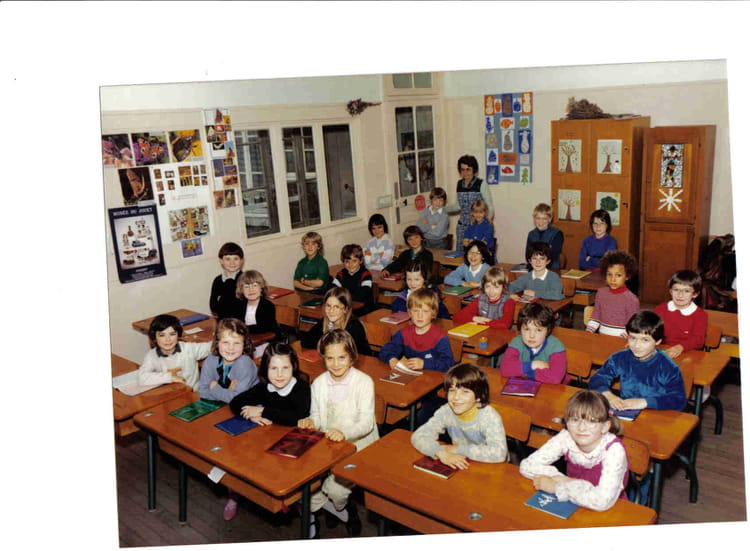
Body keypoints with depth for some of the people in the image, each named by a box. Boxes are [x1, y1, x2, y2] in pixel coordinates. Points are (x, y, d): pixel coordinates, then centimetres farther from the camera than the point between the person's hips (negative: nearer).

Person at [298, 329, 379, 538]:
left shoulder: (364, 382, -11)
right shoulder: (318, 383, 6)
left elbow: (366, 422, -18)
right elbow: (317, 416, 14)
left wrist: (345, 433, -37)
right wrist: (310, 422, -11)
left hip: (357, 446, -4)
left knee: (336, 488, -24)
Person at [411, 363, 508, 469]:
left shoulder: (489, 416, -20)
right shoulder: (446, 411, -10)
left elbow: (499, 453, -32)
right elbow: (418, 436, -13)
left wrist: (458, 449, -26)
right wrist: (441, 453, -31)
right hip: (461, 467, 3)